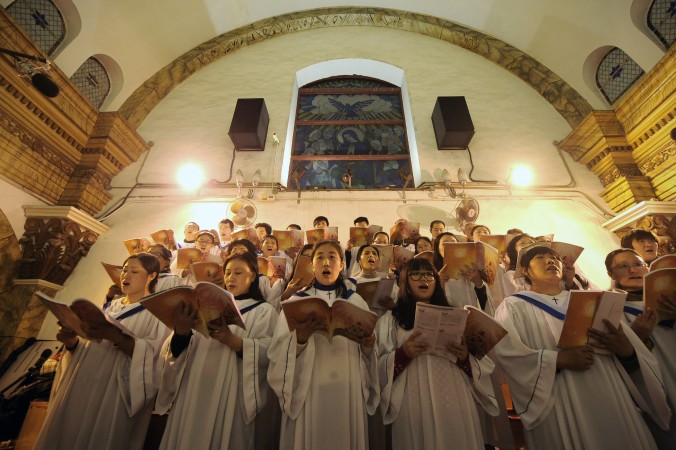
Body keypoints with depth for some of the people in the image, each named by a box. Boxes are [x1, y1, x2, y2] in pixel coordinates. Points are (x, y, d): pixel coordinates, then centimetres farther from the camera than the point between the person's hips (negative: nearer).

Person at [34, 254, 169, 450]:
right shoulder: (112, 306, 15)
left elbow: (153, 354, -20)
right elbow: (90, 348, 14)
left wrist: (116, 337, -30)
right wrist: (73, 342, -6)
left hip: (114, 395, -6)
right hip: (80, 388, 7)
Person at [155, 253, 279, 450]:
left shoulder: (264, 311, 1)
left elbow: (268, 353, -14)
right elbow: (179, 350, 5)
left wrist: (232, 340, -28)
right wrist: (181, 333, -17)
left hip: (231, 395, -4)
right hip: (193, 390, 4)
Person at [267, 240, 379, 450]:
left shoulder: (356, 302, 3)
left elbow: (367, 350, 7)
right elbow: (279, 353, -7)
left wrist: (368, 346, -15)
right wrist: (299, 338, -26)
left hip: (347, 391, 2)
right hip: (308, 391, -1)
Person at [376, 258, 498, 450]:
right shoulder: (390, 320, 1)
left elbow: (483, 364, 8)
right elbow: (379, 368, -4)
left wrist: (465, 358, -12)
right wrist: (402, 354, -21)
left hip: (456, 403, 3)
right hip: (414, 406, -2)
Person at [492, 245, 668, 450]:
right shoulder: (513, 307, -3)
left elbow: (635, 352, 8)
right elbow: (508, 355, -15)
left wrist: (627, 350, -13)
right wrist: (558, 359, -23)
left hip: (611, 401, 5)